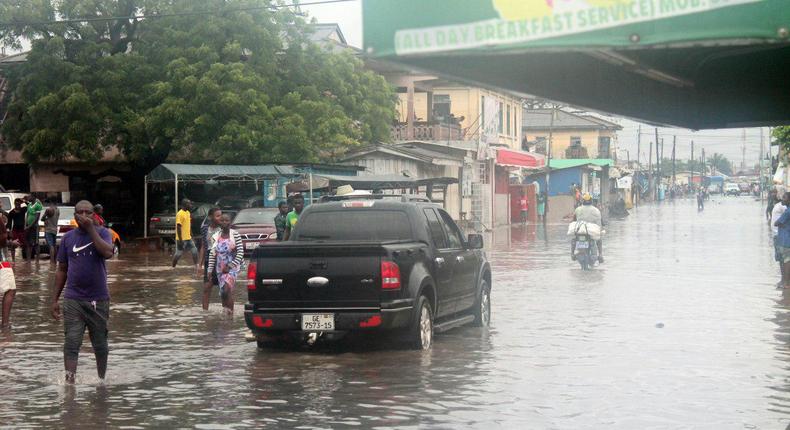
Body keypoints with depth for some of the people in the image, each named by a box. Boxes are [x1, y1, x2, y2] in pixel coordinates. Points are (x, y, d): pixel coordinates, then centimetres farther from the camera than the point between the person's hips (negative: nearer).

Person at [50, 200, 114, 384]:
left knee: (100, 345, 11)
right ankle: (69, 381, -11)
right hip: (73, 300, 1)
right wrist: (55, 300, 8)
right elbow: (61, 270, 11)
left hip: (98, 299, -1)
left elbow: (108, 253, -23)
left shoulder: (102, 233, -1)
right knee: (71, 344, -9)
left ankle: (101, 379, 27)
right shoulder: (68, 238, 6)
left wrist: (91, 229, -20)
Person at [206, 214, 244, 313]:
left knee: (227, 289, -20)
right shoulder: (216, 236, 6)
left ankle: (230, 312, -15)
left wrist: (230, 266, -13)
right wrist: (210, 270, 3)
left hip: (232, 268, -4)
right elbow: (212, 254, 8)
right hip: (220, 269, 4)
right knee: (222, 292, 3)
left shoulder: (235, 234, -6)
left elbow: (240, 252, -9)